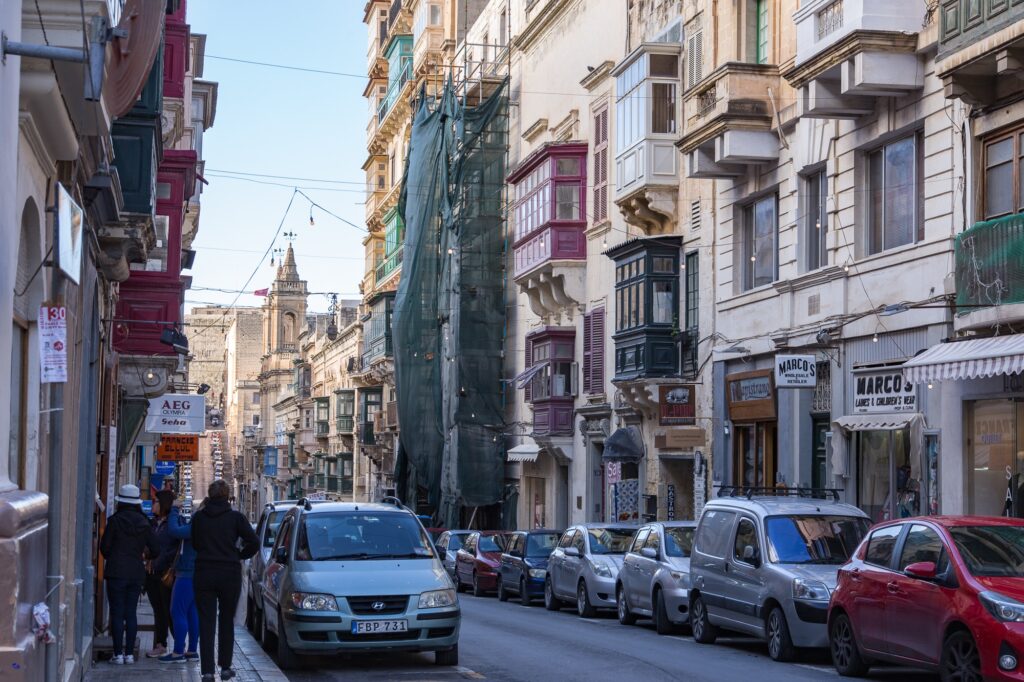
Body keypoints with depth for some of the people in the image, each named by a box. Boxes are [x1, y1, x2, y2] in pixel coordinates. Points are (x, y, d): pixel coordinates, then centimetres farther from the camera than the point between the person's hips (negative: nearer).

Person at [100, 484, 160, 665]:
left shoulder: (115, 520, -8)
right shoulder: (144, 523, 4)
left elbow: (104, 547, -3)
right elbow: (155, 550, 6)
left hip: (117, 572, -4)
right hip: (136, 572, 4)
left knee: (117, 613, 0)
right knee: (131, 613, 8)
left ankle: (118, 654, -2)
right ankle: (129, 653, 7)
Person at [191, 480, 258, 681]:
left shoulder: (198, 517, 1)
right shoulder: (235, 517, -5)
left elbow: (195, 544, 13)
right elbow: (254, 542, -9)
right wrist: (240, 556, 7)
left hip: (203, 574, 1)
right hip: (229, 574, -1)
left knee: (206, 622, 2)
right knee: (226, 621, 14)